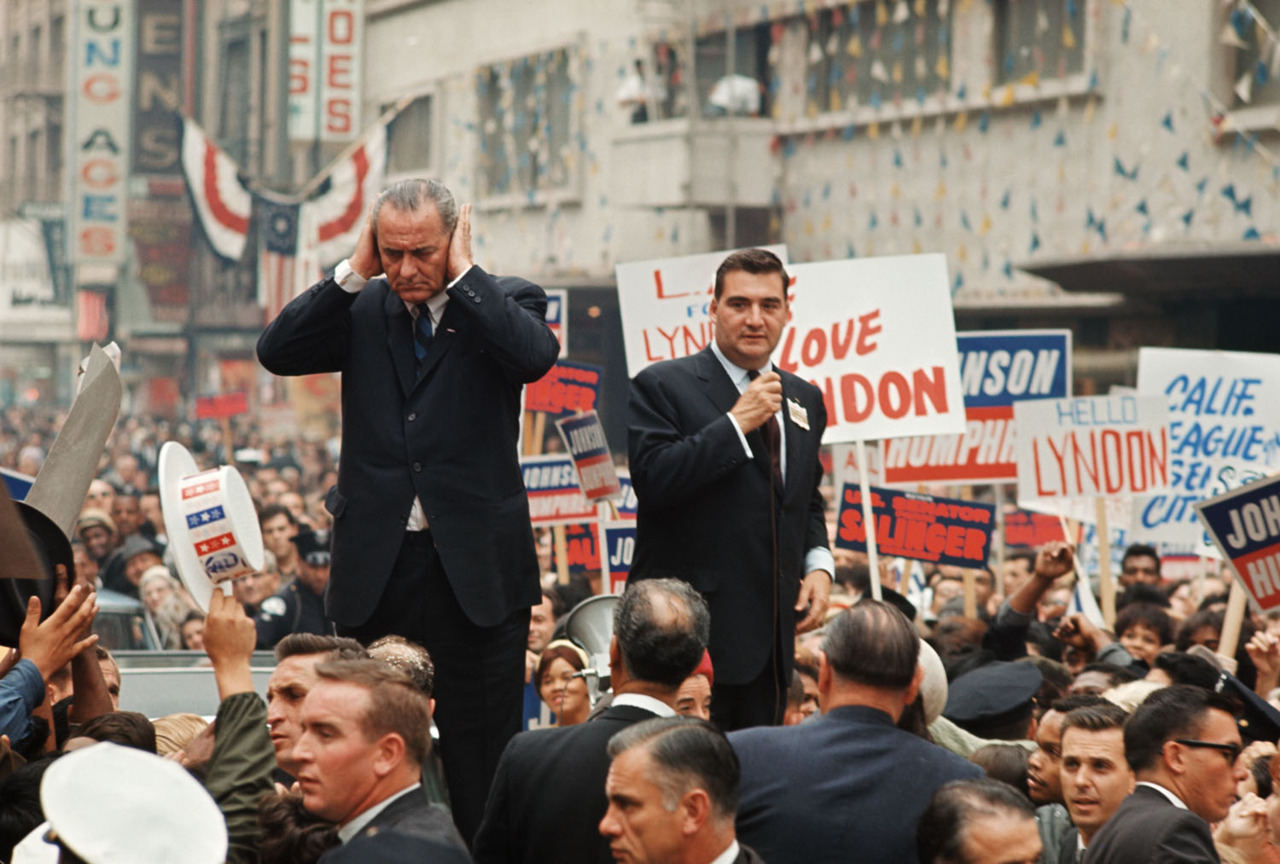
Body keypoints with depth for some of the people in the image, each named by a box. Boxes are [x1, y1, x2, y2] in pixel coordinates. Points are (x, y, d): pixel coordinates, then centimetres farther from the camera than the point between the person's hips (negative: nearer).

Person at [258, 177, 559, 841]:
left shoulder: (501, 302, 0)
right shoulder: (361, 309, 8)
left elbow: (535, 355, -20)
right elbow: (277, 352, -4)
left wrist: (462, 273, -14)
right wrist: (354, 271, -7)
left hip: (473, 569, -3)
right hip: (376, 566, 3)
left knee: (481, 762, 2)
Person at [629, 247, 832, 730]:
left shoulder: (804, 400, 17)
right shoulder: (663, 386, -3)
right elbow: (652, 478, -17)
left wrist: (819, 563, 8)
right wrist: (737, 423, -16)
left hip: (772, 633, 6)